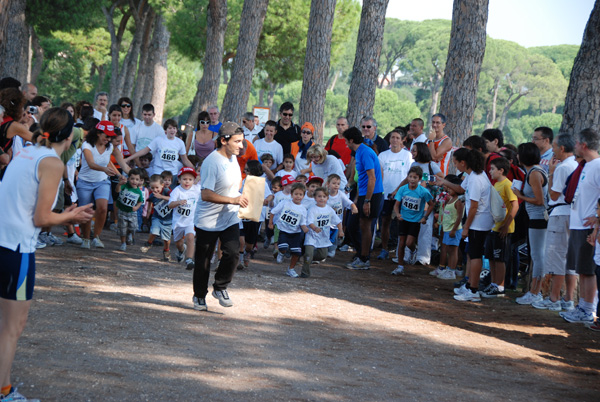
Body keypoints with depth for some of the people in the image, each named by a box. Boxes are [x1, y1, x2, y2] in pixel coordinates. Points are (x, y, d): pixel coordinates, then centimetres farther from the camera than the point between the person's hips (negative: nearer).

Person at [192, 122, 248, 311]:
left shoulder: (233, 158, 5)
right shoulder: (212, 162, -21)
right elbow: (206, 194, -26)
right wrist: (232, 200, -30)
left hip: (230, 218, 6)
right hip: (208, 221, -6)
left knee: (232, 253, -11)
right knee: (203, 261, 5)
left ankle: (220, 287, 11)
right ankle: (199, 295, 25)